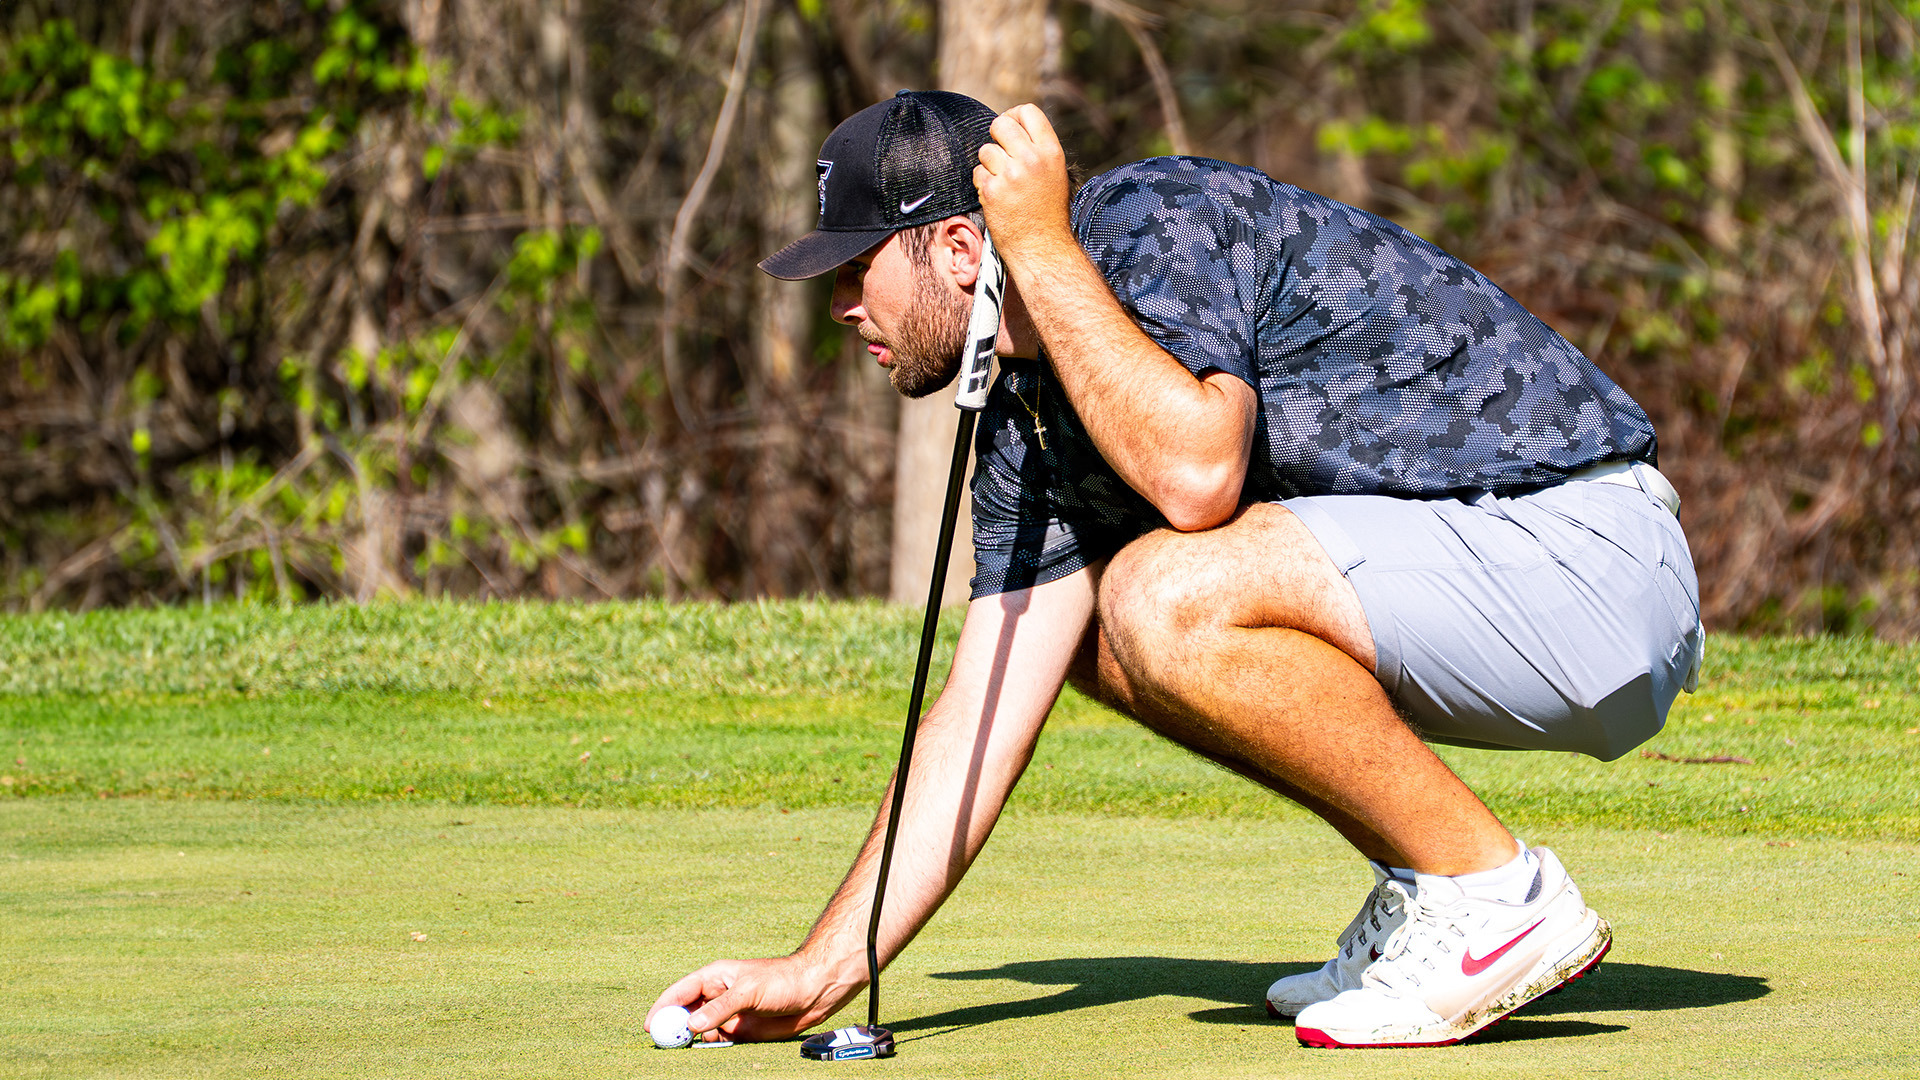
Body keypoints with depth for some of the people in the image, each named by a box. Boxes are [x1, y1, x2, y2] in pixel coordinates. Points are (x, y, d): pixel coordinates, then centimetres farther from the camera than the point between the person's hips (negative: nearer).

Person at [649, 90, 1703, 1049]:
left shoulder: (1156, 221, -14)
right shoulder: (1028, 413, 12)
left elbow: (1198, 474, -33)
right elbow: (984, 709, 10)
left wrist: (1042, 250, -21)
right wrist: (819, 974, 6)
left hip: (1595, 563, -10)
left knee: (1166, 597, -26)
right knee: (1082, 620, 12)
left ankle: (1498, 895, -11)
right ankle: (1418, 894, 10)